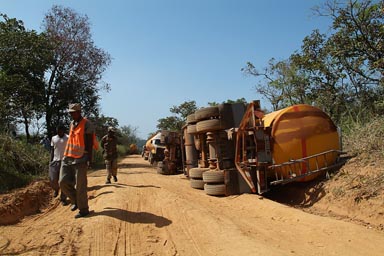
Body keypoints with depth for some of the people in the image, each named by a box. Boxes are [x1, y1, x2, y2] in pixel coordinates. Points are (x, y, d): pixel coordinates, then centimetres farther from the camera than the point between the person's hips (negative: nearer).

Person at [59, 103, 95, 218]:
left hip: (80, 159, -7)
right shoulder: (72, 123, 15)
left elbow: (89, 143, -11)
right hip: (68, 158, 7)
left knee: (80, 186, -2)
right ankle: (75, 201, 24)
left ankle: (83, 209, 11)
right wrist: (67, 156, 20)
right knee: (63, 182, 3)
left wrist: (89, 159, -16)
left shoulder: (87, 124, -8)